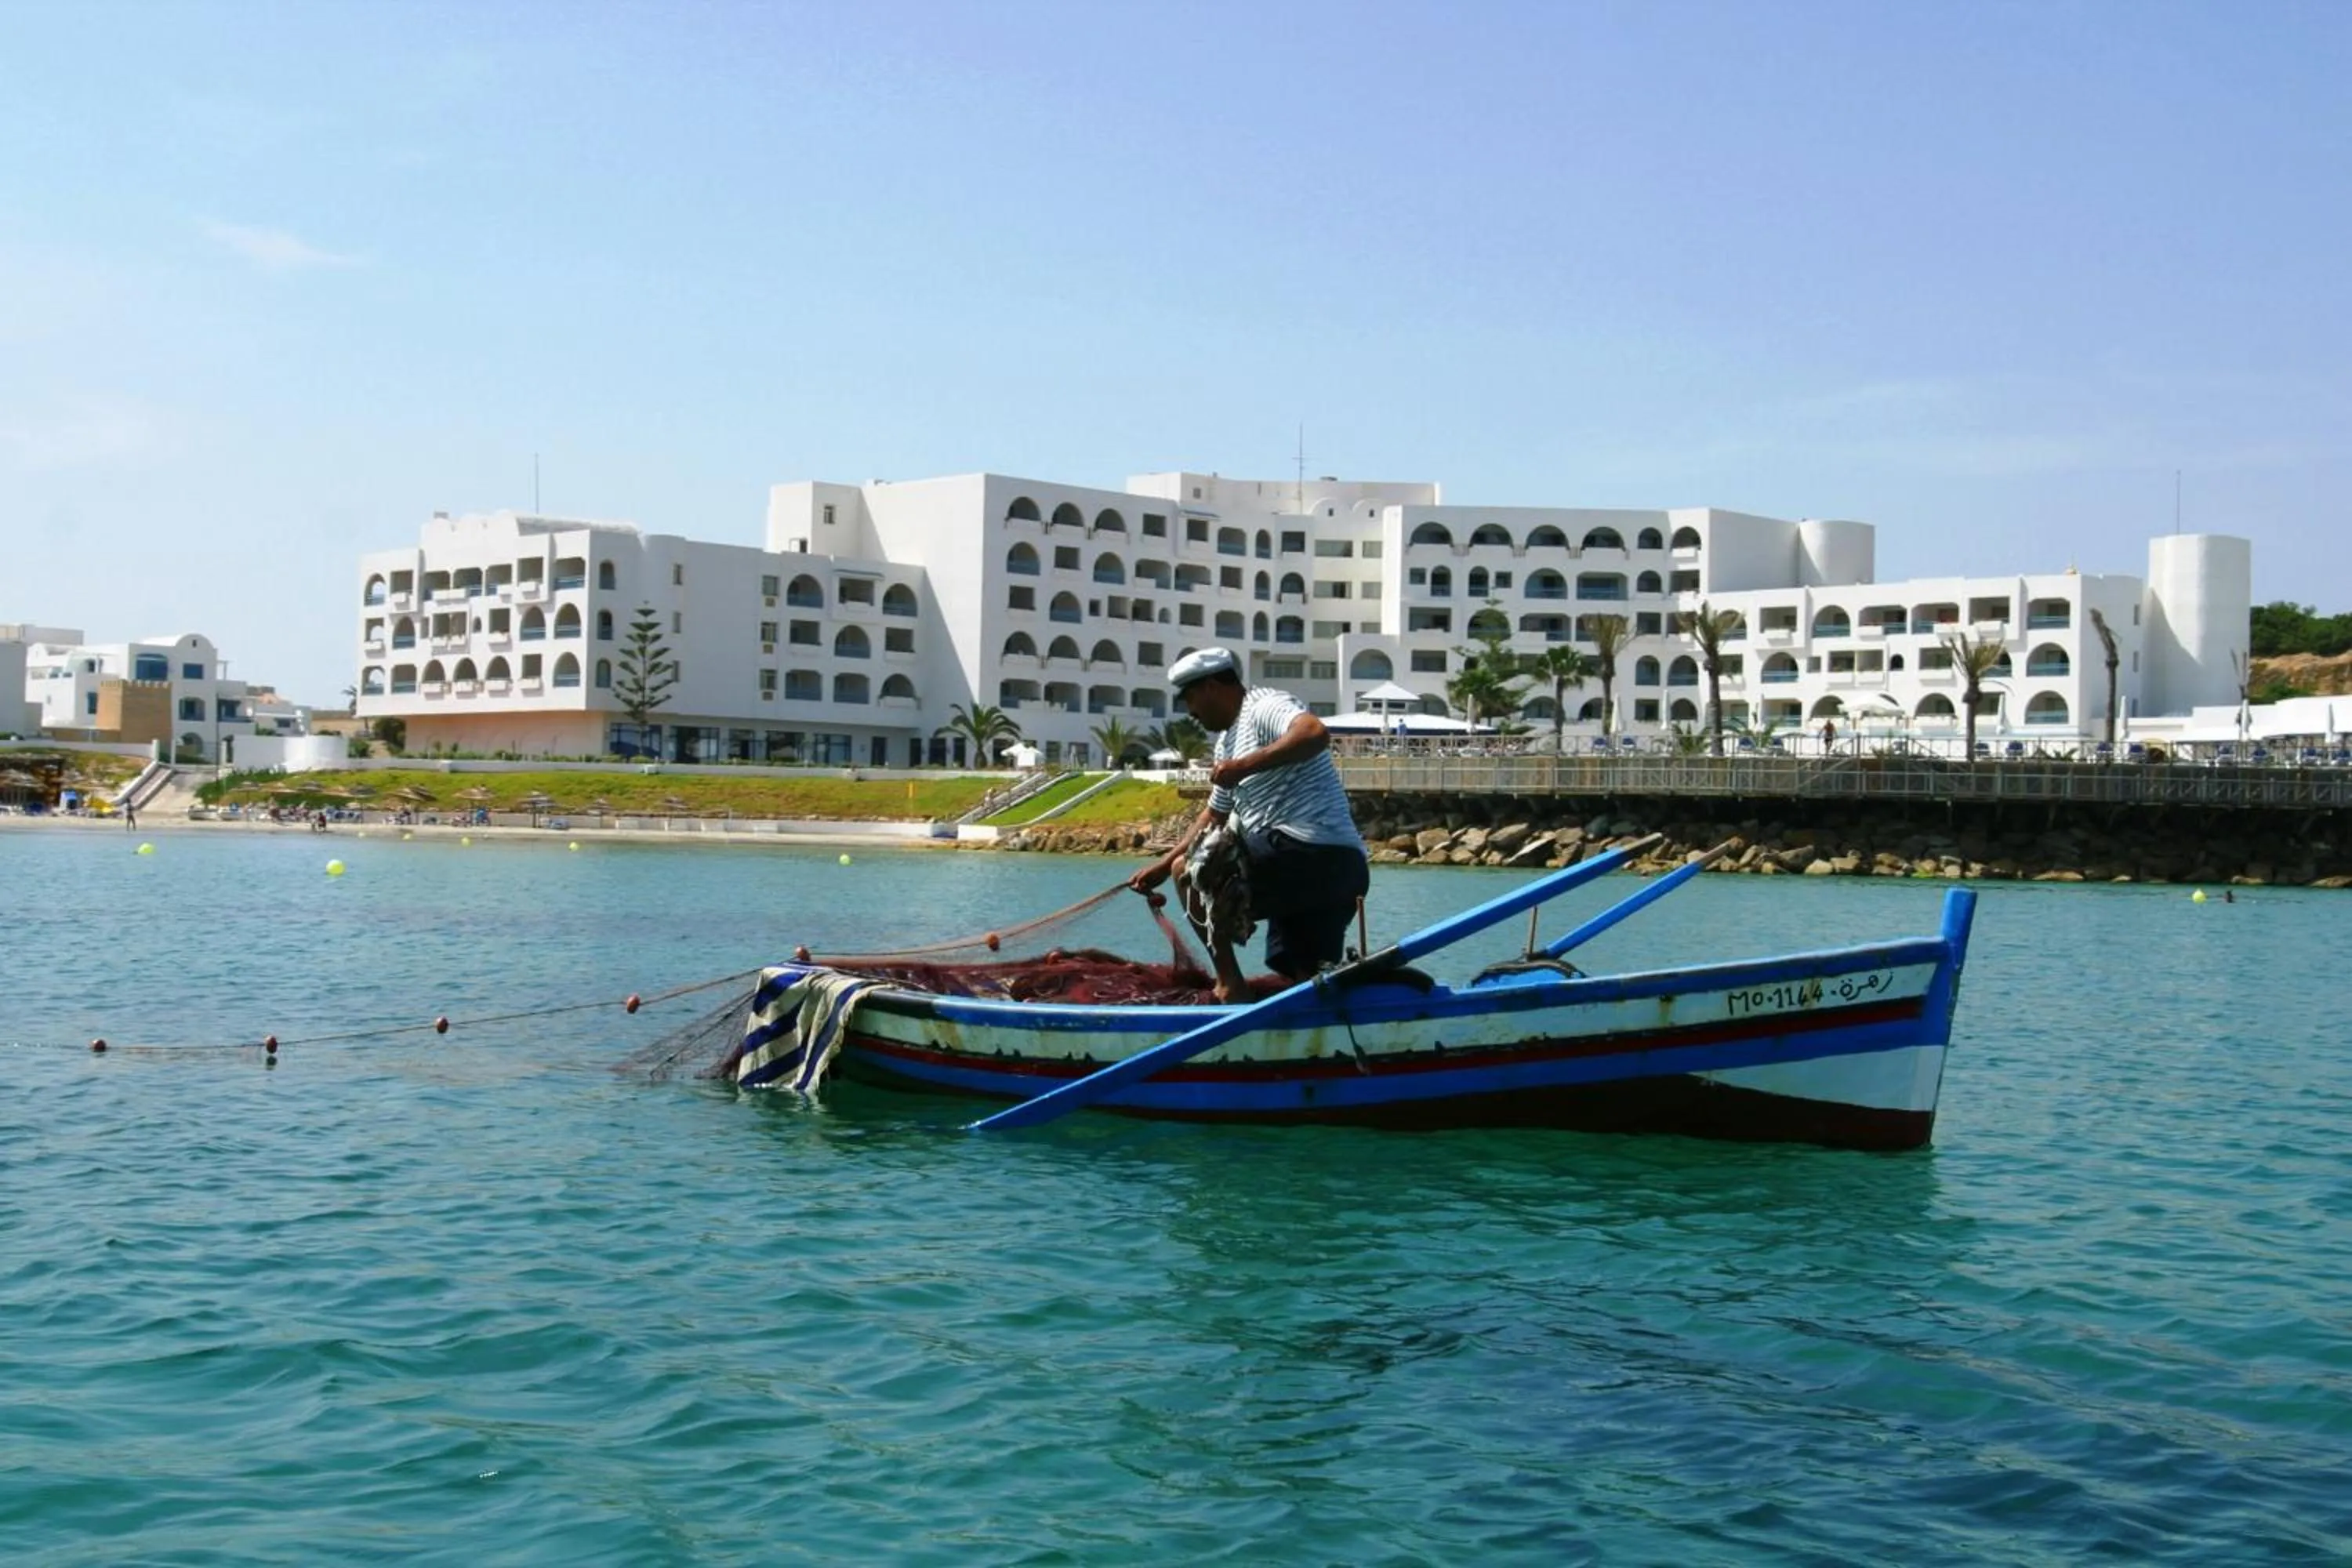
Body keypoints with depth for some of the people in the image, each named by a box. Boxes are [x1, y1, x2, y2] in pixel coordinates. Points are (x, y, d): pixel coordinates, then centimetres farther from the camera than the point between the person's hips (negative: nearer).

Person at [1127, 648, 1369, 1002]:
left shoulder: (1264, 707, -5)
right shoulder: (1228, 742, 26)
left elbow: (1316, 733, -28)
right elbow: (1214, 817, 37)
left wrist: (1245, 766, -26)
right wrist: (1161, 866, 34)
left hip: (1305, 853, -10)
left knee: (1190, 868, 3)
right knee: (1313, 986, 11)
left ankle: (1230, 984, -2)